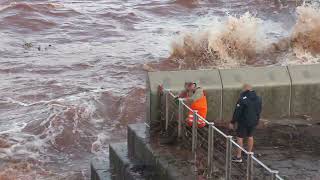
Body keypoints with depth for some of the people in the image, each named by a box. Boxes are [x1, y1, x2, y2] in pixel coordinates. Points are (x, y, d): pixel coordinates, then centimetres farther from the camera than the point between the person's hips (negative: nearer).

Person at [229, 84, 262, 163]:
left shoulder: (243, 99, -19)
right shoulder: (258, 99, 3)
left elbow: (237, 112, -17)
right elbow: (259, 111, 12)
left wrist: (232, 122, -9)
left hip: (243, 122, -6)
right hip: (253, 122, 6)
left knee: (240, 138, 2)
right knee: (250, 136, 20)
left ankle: (238, 157, 4)